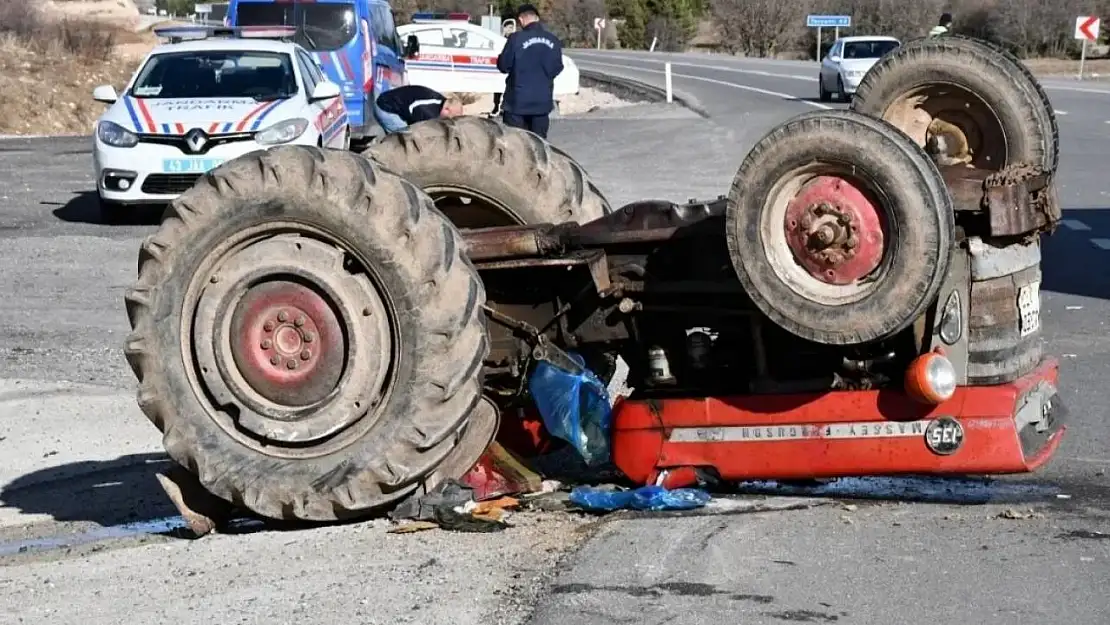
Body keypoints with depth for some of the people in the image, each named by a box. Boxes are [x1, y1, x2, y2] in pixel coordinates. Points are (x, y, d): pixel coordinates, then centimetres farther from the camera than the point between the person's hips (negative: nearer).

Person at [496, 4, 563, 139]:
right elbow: (556, 68, 9)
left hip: (518, 100, -4)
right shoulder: (553, 41, 1)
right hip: (542, 100, 4)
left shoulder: (516, 38, -14)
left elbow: (504, 65, -8)